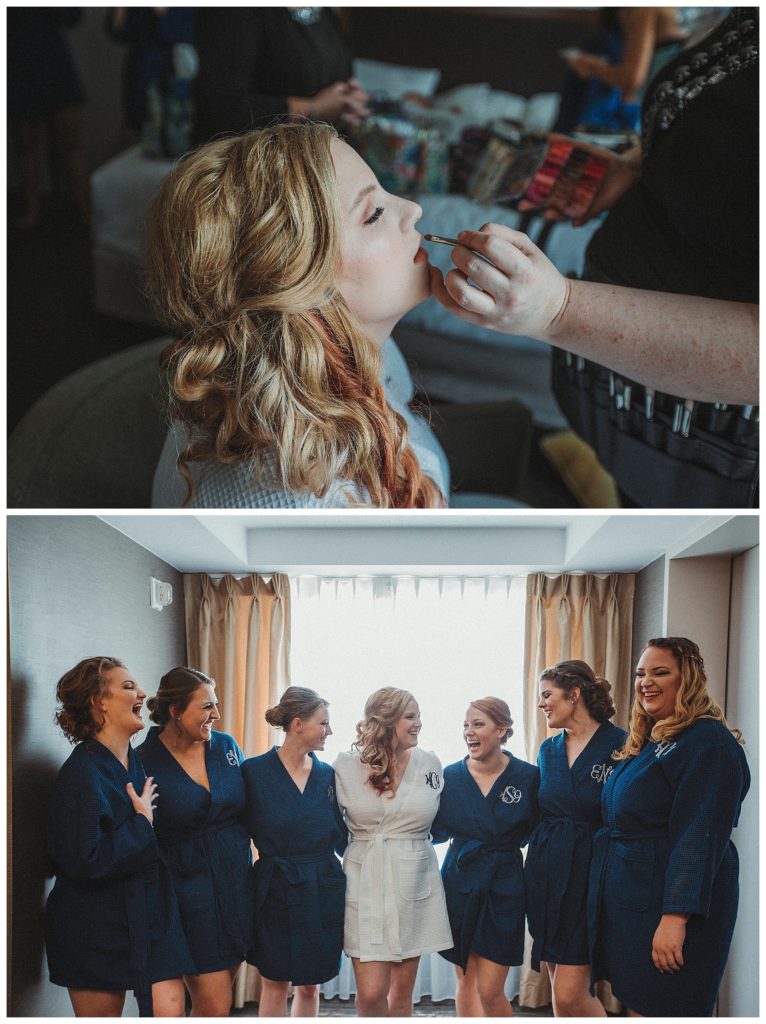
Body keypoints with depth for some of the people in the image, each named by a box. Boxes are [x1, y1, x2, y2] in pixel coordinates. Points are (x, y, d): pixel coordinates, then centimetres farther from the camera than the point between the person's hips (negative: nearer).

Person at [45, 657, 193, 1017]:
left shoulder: (139, 761, 7)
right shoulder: (81, 772, -16)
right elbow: (84, 861, -23)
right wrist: (142, 823, -15)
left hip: (151, 915, 6)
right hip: (97, 929, -6)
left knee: (169, 1009, -4)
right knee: (101, 1013, 5)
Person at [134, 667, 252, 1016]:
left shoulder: (226, 746, 4)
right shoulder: (144, 761, -10)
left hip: (236, 882, 5)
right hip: (186, 888, -5)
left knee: (213, 1000, 12)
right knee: (215, 1005, -6)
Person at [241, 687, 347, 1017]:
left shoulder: (327, 775, 4)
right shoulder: (255, 771, -8)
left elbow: (341, 838, 6)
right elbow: (242, 830, -4)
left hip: (323, 892, 4)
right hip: (277, 891, -3)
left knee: (309, 986, 12)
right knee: (275, 984, 5)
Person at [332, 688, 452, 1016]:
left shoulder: (430, 764, 3)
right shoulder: (346, 766, -3)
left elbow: (444, 820, 17)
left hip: (415, 887, 2)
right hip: (365, 886, -2)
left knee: (402, 991, 7)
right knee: (370, 994, -9)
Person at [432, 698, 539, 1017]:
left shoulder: (528, 776, -6)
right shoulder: (451, 776, 0)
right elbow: (438, 831, 6)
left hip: (504, 888, -2)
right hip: (460, 884, 2)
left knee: (490, 991, -5)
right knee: (466, 982, 11)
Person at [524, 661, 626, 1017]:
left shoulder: (620, 744, -9)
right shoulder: (548, 750, 11)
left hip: (590, 876, -6)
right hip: (546, 873, 6)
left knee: (570, 994, -9)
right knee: (558, 990, 10)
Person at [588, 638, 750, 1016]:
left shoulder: (708, 742, -14)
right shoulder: (646, 742, 14)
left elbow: (699, 838, -21)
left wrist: (675, 918, -26)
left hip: (668, 904, -9)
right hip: (629, 901, 9)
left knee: (661, 1010, -3)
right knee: (635, 1006, 13)